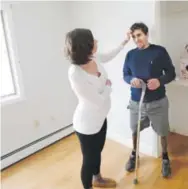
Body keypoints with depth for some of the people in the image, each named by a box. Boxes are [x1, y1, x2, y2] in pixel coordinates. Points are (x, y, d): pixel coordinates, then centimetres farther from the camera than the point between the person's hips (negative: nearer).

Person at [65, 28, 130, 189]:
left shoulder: (94, 58, -8)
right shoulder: (76, 74, -33)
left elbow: (108, 56, 17)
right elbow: (99, 100, -26)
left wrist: (124, 42, 22)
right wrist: (108, 85, -9)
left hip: (100, 118, 9)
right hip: (87, 124, -8)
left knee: (97, 151, 29)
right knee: (89, 158, 14)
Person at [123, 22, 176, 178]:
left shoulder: (160, 51, -7)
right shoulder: (130, 54, 2)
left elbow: (171, 73, -4)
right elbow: (125, 74, 7)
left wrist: (160, 81, -25)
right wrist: (131, 80, -17)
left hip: (158, 102, -2)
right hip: (136, 102, 3)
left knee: (163, 132, 13)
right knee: (135, 130, 17)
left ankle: (165, 158, 39)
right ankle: (134, 154, 43)